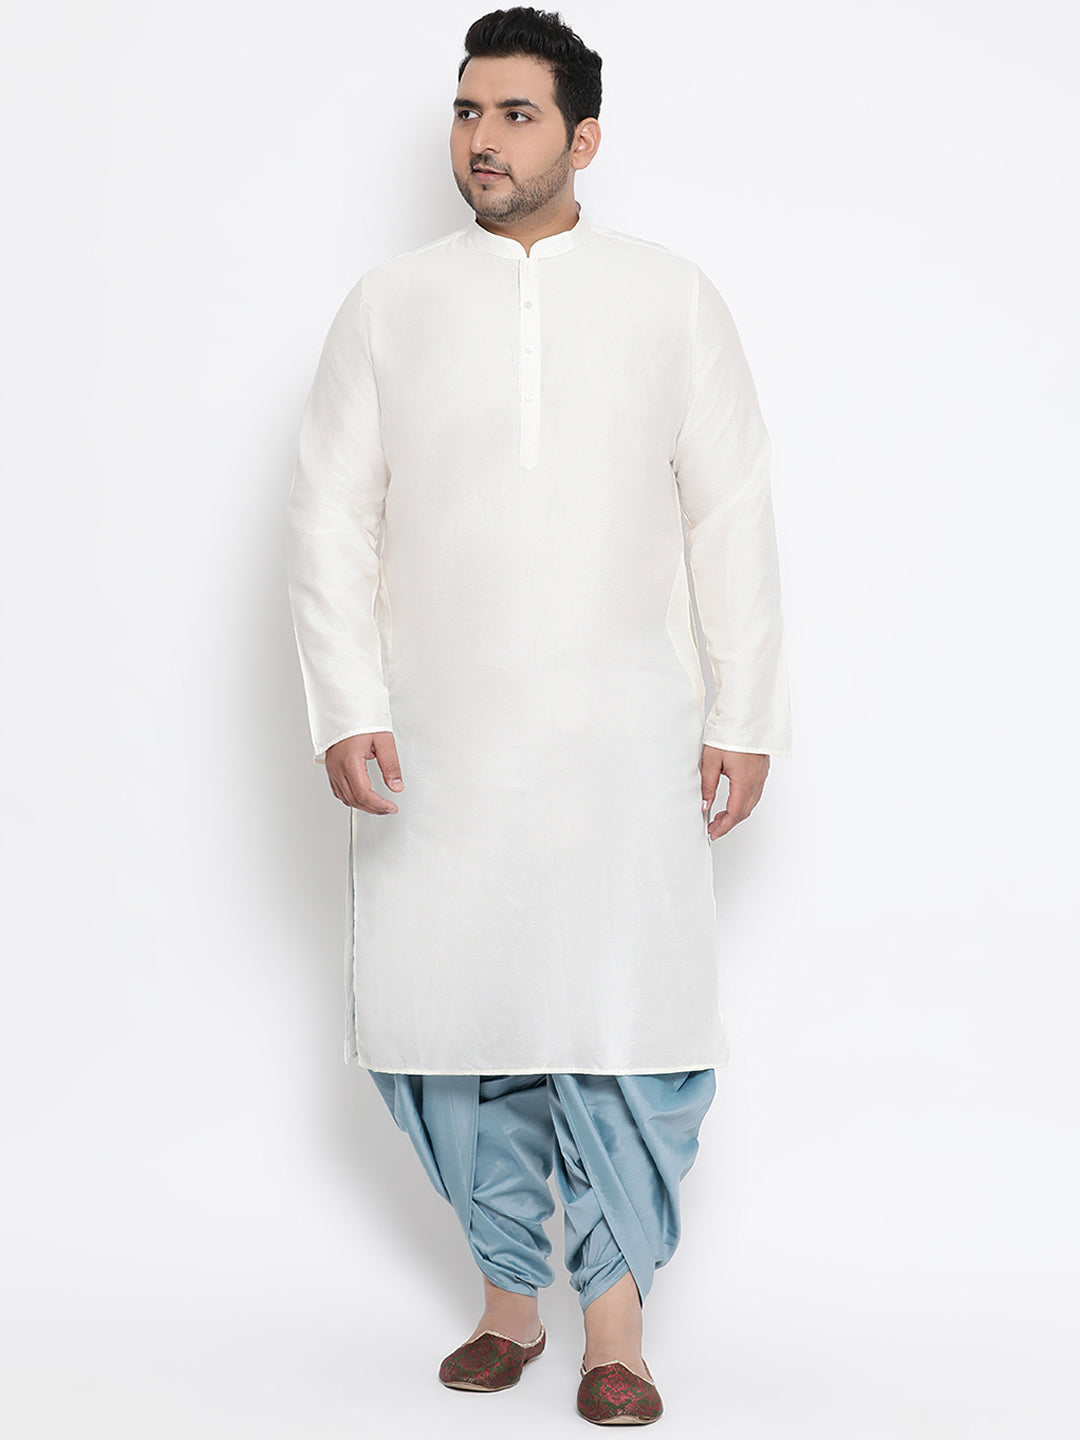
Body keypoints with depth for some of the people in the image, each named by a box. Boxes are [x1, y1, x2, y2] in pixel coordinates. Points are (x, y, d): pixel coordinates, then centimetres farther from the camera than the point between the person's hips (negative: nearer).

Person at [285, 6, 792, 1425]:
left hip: (624, 736, -1)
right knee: (448, 1027, 5)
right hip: (436, 741, 2)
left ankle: (614, 1319, 7)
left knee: (632, 1031, -8)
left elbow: (733, 513, 6)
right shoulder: (389, 304, 6)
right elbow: (331, 517, 5)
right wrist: (347, 711, -4)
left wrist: (746, 713, 2)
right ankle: (510, 1296, 22)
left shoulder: (670, 298, 5)